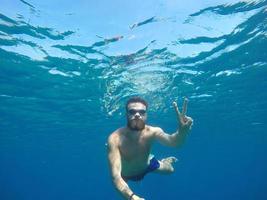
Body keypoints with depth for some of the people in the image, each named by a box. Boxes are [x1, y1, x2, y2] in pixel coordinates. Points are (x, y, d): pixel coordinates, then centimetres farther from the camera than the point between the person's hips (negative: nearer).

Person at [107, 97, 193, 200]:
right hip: (127, 175, -2)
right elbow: (116, 176, -47)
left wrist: (183, 130, -75)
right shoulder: (115, 139, -41)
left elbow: (173, 142, -52)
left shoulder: (152, 132, -33)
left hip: (147, 165, 2)